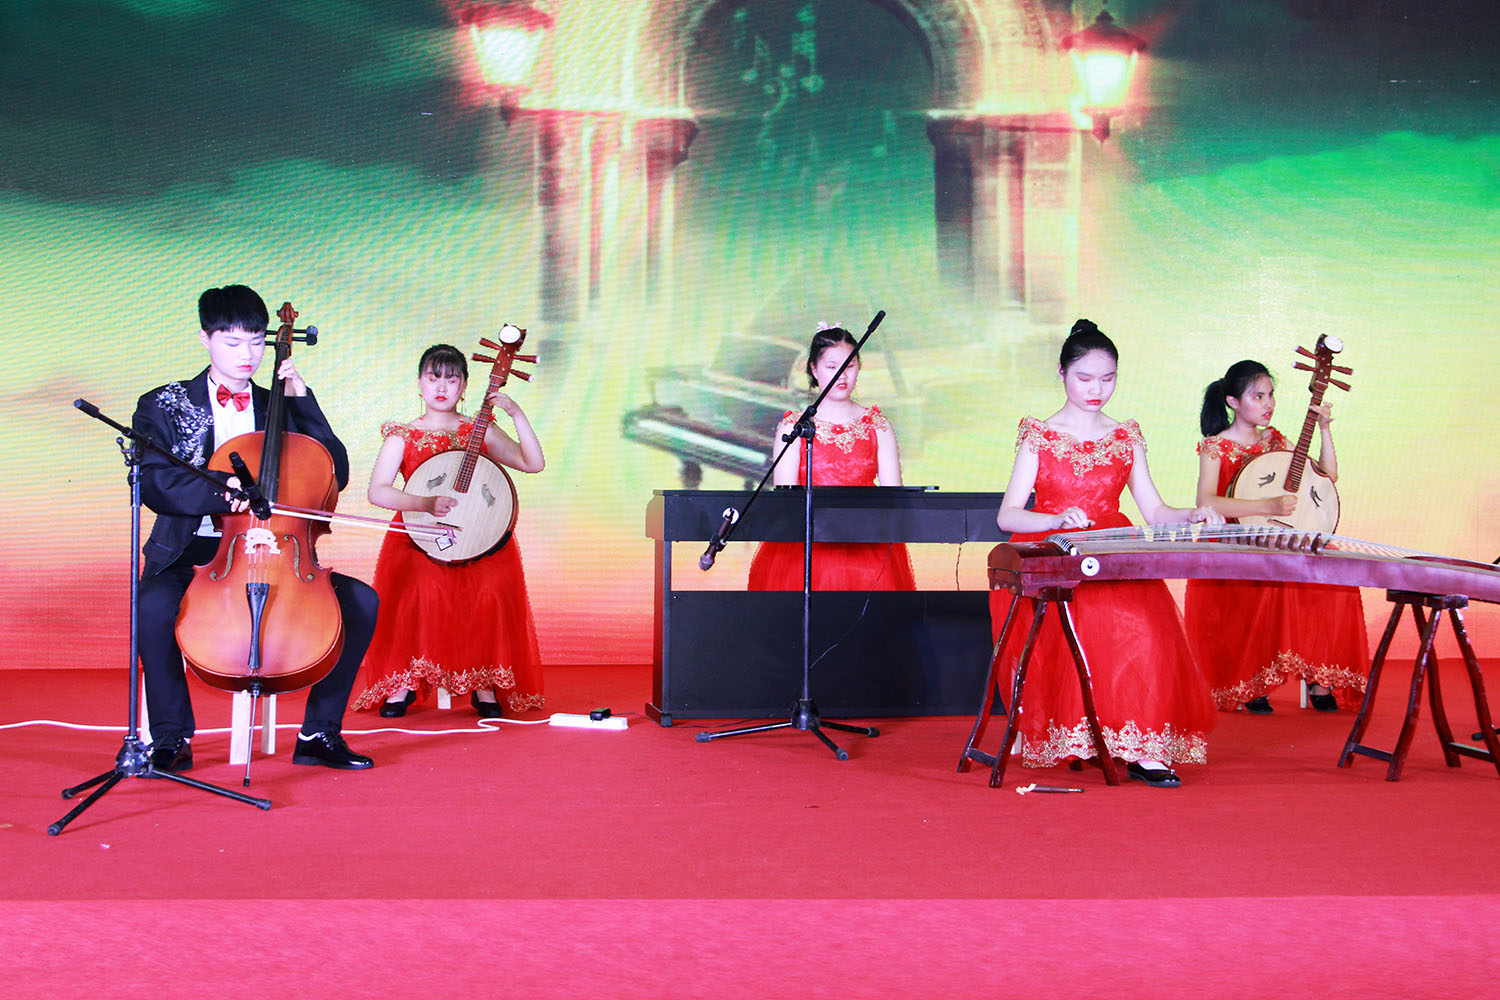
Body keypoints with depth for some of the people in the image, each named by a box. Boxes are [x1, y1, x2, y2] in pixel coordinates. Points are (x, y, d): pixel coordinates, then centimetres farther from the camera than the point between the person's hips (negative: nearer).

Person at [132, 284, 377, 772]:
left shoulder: (279, 407, 15)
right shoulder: (164, 406, 7)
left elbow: (335, 474, 6)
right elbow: (153, 482, -10)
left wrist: (303, 401, 0)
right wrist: (218, 489, -28)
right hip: (191, 553, -3)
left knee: (361, 601, -19)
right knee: (155, 604, -36)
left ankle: (320, 731, -7)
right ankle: (172, 736, -15)